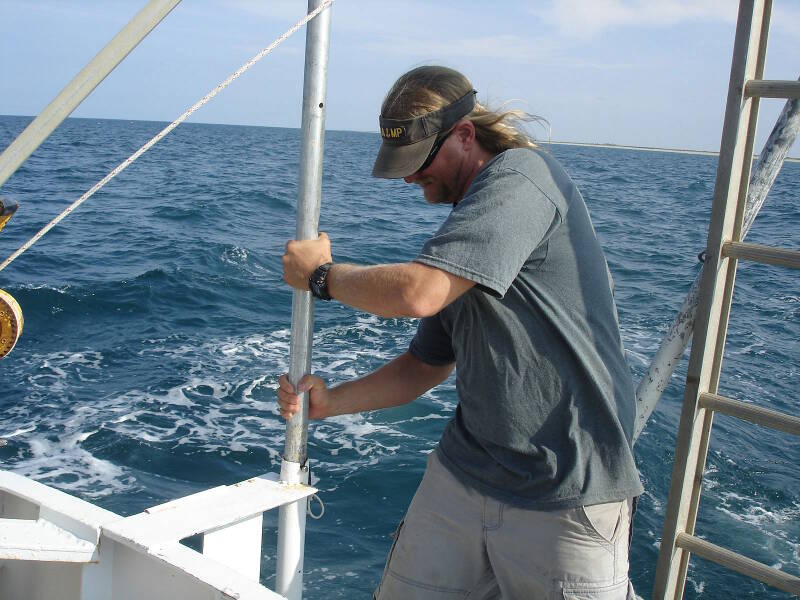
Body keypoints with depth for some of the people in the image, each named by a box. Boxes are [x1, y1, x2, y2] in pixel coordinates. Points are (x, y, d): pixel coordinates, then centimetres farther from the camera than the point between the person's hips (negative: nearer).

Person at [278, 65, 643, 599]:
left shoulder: (521, 175, -14)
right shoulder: (464, 227, 14)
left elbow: (417, 293, -26)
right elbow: (428, 364, 17)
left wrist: (321, 274, -7)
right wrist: (332, 402, 4)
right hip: (464, 473, 8)